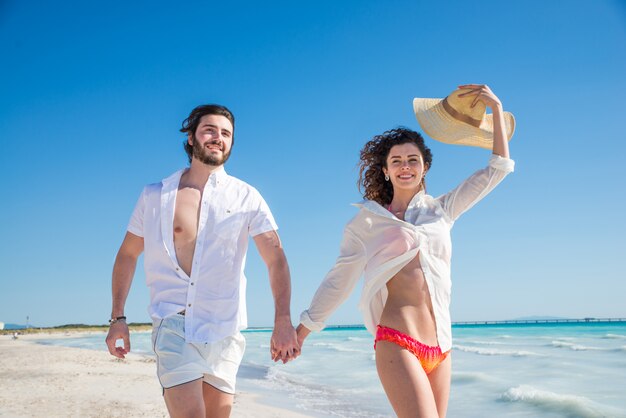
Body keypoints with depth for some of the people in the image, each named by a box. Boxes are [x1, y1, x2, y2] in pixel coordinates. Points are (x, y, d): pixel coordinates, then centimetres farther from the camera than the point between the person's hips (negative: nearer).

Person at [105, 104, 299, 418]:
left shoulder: (246, 197, 3)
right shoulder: (154, 196, 6)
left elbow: (275, 258, -6)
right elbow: (127, 255, 13)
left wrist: (283, 321, -18)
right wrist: (118, 318, 6)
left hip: (224, 328, 1)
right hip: (173, 324, -1)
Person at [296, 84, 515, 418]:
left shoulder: (441, 210, 14)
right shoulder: (367, 221, 5)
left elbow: (497, 170, 15)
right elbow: (338, 280, 8)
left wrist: (497, 109, 13)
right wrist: (303, 329, 9)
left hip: (441, 347, 5)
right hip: (396, 343, -4)